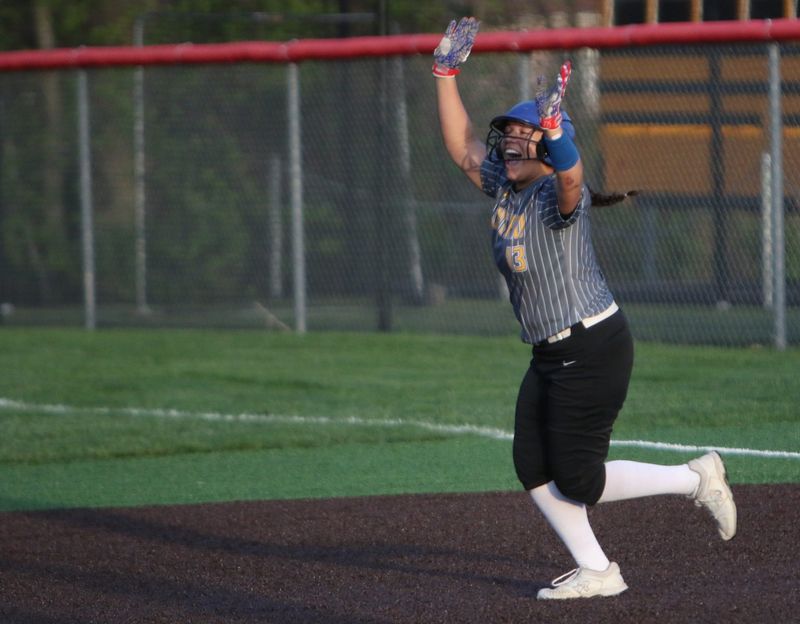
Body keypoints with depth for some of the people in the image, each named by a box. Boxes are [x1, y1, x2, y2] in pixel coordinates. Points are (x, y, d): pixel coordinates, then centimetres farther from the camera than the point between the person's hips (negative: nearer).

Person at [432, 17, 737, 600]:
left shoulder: (558, 195, -17)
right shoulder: (505, 187, 8)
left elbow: (570, 178, -41)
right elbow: (461, 146, 15)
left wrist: (552, 127, -58)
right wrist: (447, 73, 8)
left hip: (594, 349, -9)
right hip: (550, 355, 9)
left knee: (578, 483, -8)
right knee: (534, 468, 7)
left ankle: (697, 478, 8)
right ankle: (596, 572, 16)